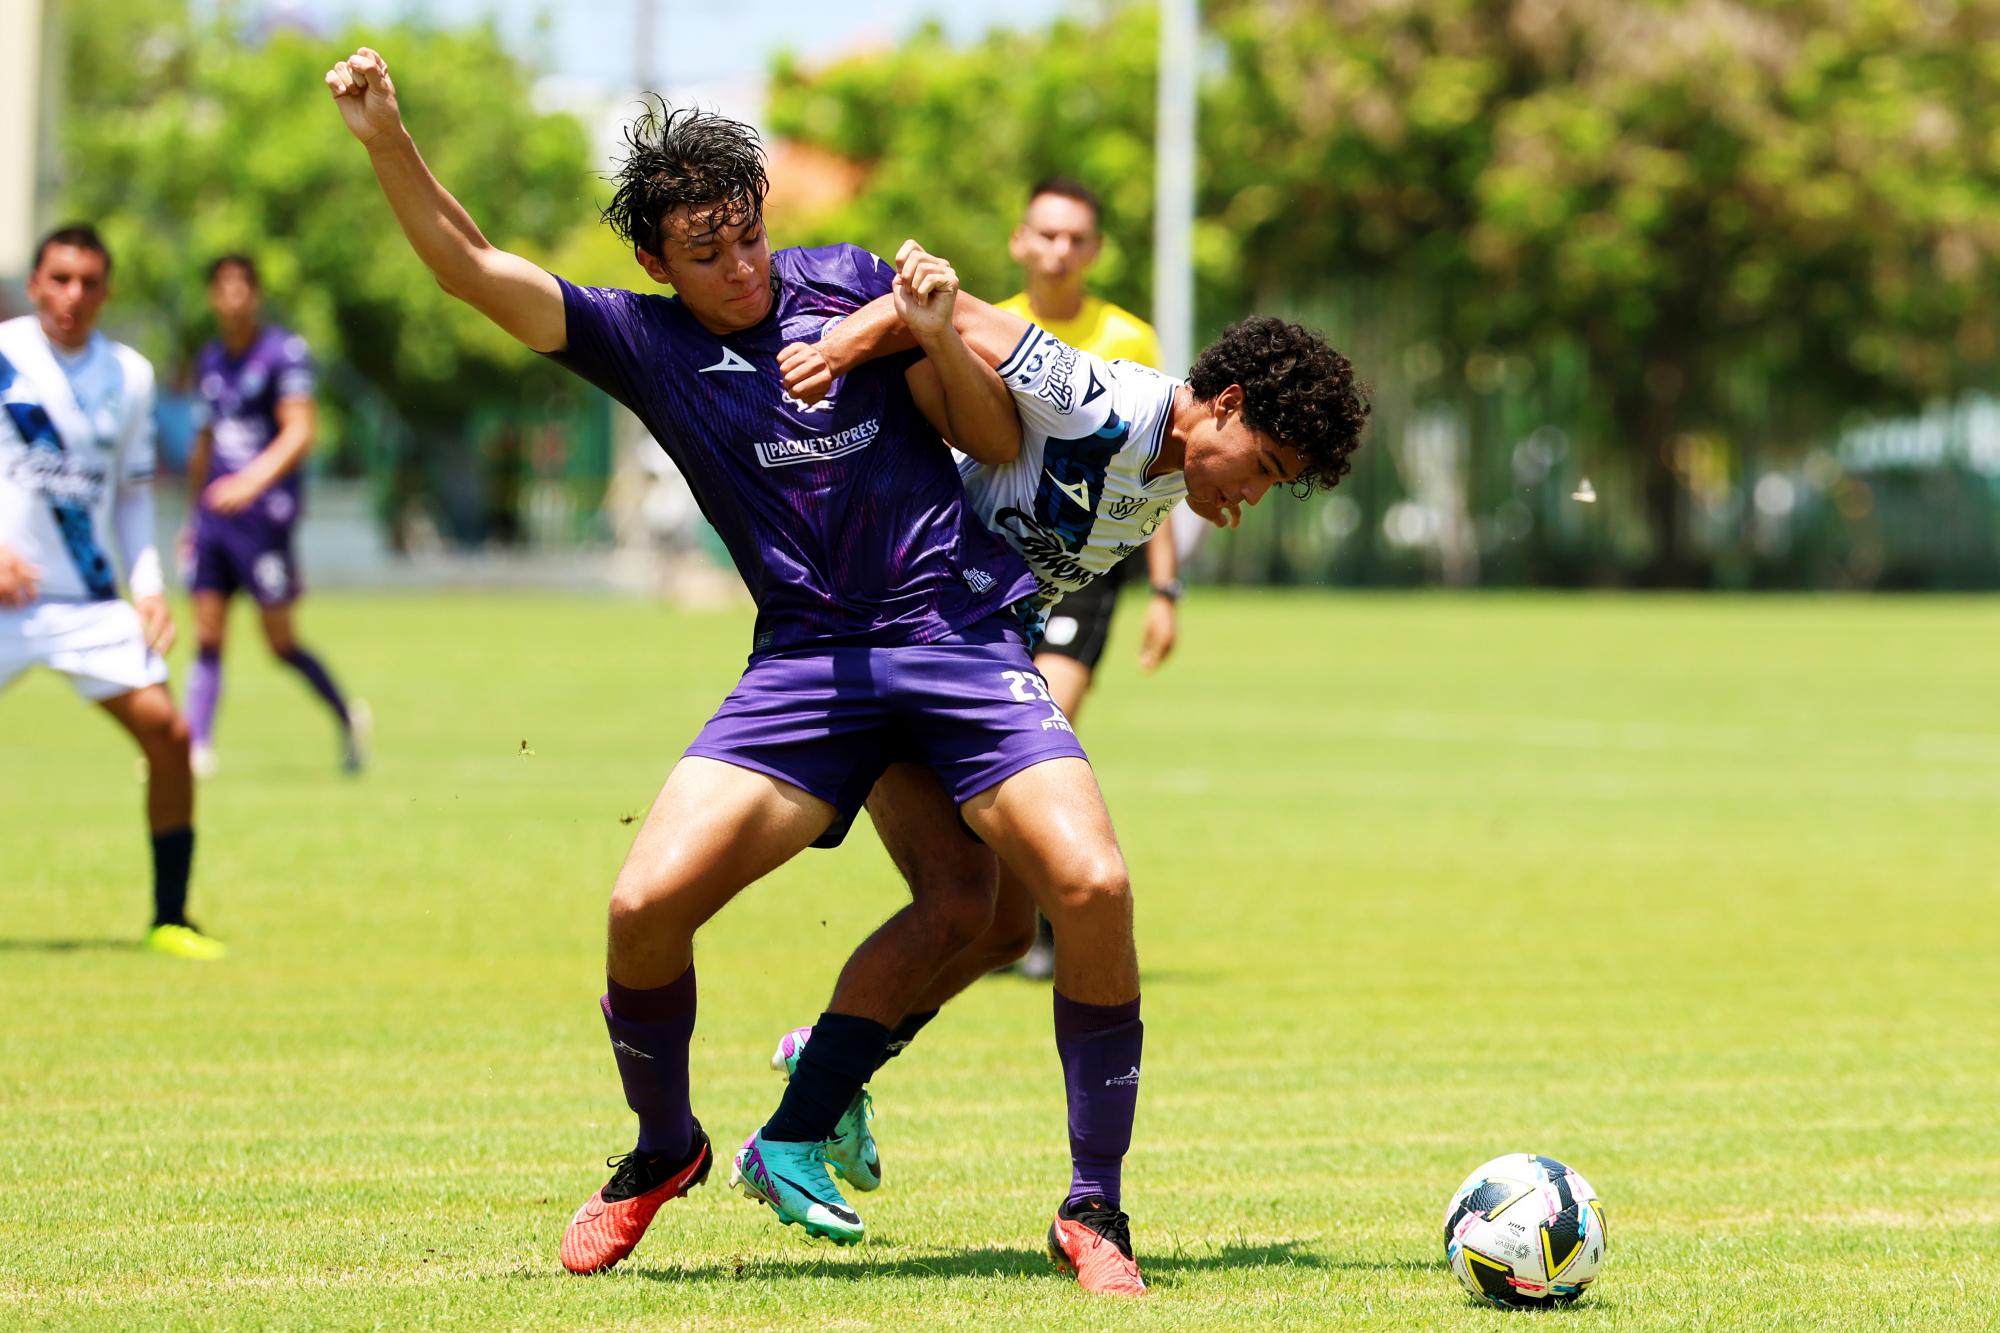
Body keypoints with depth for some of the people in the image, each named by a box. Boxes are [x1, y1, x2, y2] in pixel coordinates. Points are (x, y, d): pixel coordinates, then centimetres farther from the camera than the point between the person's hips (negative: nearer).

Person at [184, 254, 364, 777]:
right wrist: (195, 513, 24)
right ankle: (197, 749, -3)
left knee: (281, 641, -3)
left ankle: (348, 717, 18)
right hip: (215, 513, 6)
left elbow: (300, 431, -16)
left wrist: (253, 479, -29)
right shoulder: (209, 361, 15)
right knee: (207, 637, -1)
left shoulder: (285, 351, -6)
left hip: (264, 512, -6)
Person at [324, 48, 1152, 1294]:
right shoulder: (646, 342, 7)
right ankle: (662, 1151, 14)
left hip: (962, 629, -1)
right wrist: (387, 140, -14)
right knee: (648, 902, -16)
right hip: (807, 662, 1)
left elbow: (993, 437, 10)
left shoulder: (849, 285, 8)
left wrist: (943, 333, -9)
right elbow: (476, 270, -1)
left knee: (1093, 885, -21)